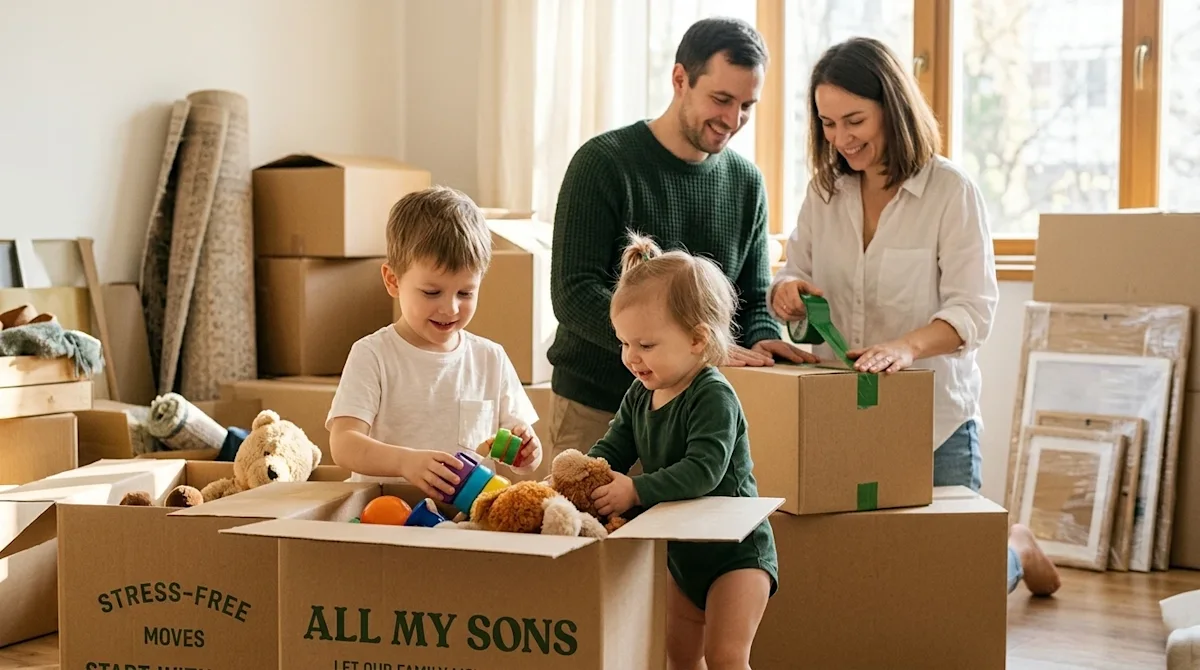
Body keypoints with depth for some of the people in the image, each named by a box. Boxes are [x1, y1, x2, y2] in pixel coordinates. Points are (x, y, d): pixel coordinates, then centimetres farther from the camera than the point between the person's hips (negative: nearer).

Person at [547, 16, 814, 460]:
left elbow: (754, 299, 12)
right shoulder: (604, 163, -10)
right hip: (596, 408, -4)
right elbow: (574, 295, -18)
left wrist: (763, 342, -12)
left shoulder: (745, 182, 6)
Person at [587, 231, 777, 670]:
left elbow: (702, 470, -35)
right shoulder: (639, 396, 0)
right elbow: (612, 448, 1)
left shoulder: (713, 396, -24)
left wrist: (635, 490, -41)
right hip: (683, 551, 9)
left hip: (736, 551, -9)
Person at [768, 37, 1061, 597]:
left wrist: (906, 345, -36)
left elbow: (973, 311, -16)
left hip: (933, 418, -4)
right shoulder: (824, 190, 5)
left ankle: (1017, 549, 38)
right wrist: (785, 293, -14)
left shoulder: (951, 191, -10)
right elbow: (794, 274, 11)